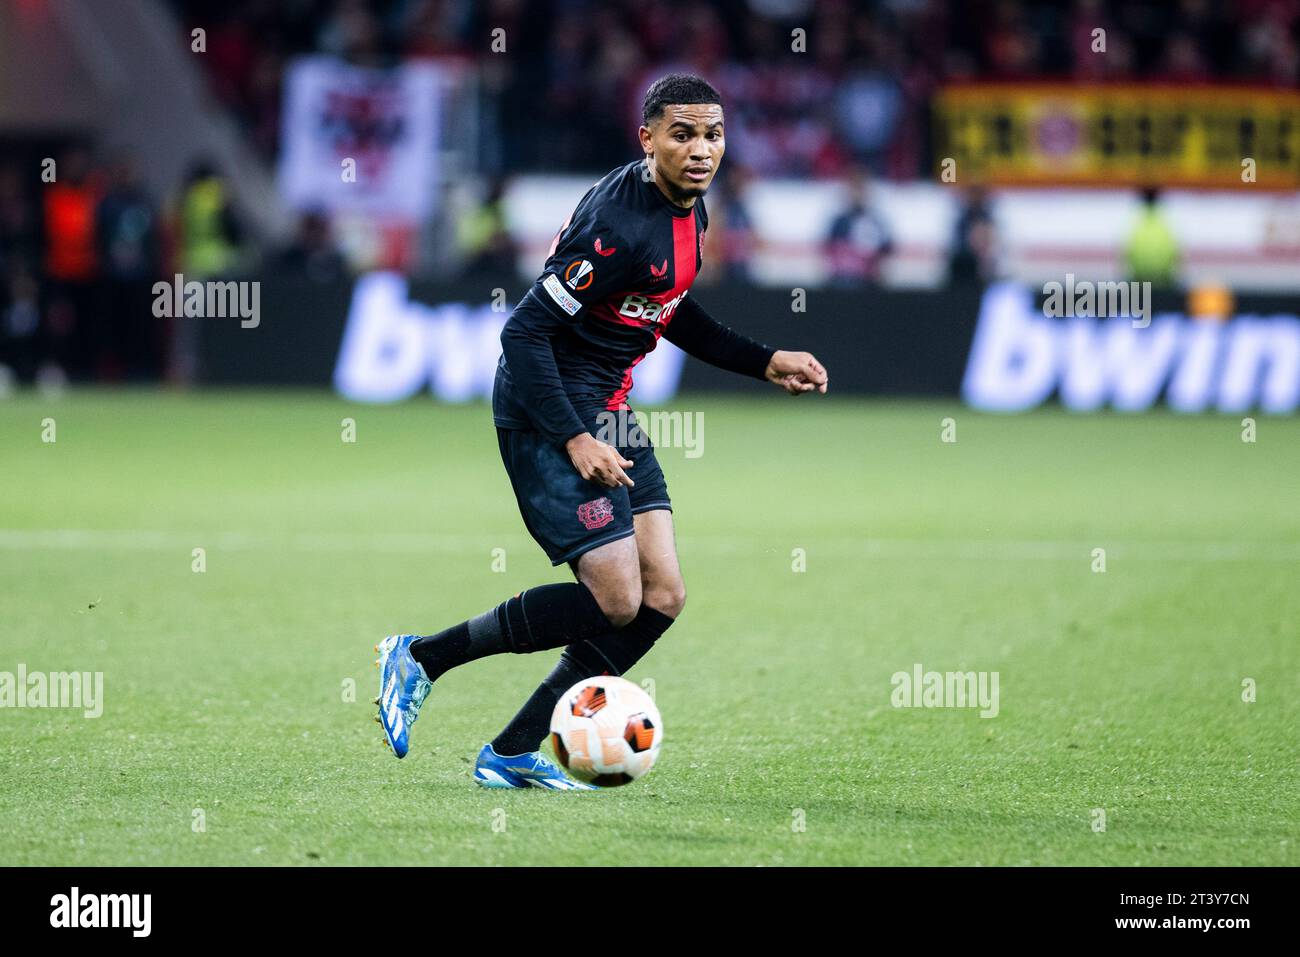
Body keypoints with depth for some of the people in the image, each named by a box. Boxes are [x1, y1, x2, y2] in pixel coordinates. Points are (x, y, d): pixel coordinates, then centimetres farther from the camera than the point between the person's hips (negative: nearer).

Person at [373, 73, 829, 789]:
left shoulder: (688, 207, 6)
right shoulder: (623, 225, -25)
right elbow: (523, 332, -24)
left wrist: (765, 363, 17)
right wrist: (574, 440, -26)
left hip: (607, 414, 10)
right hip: (547, 414, -10)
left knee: (661, 596, 2)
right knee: (617, 600, -13)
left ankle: (515, 754, 7)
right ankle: (421, 658, 2)